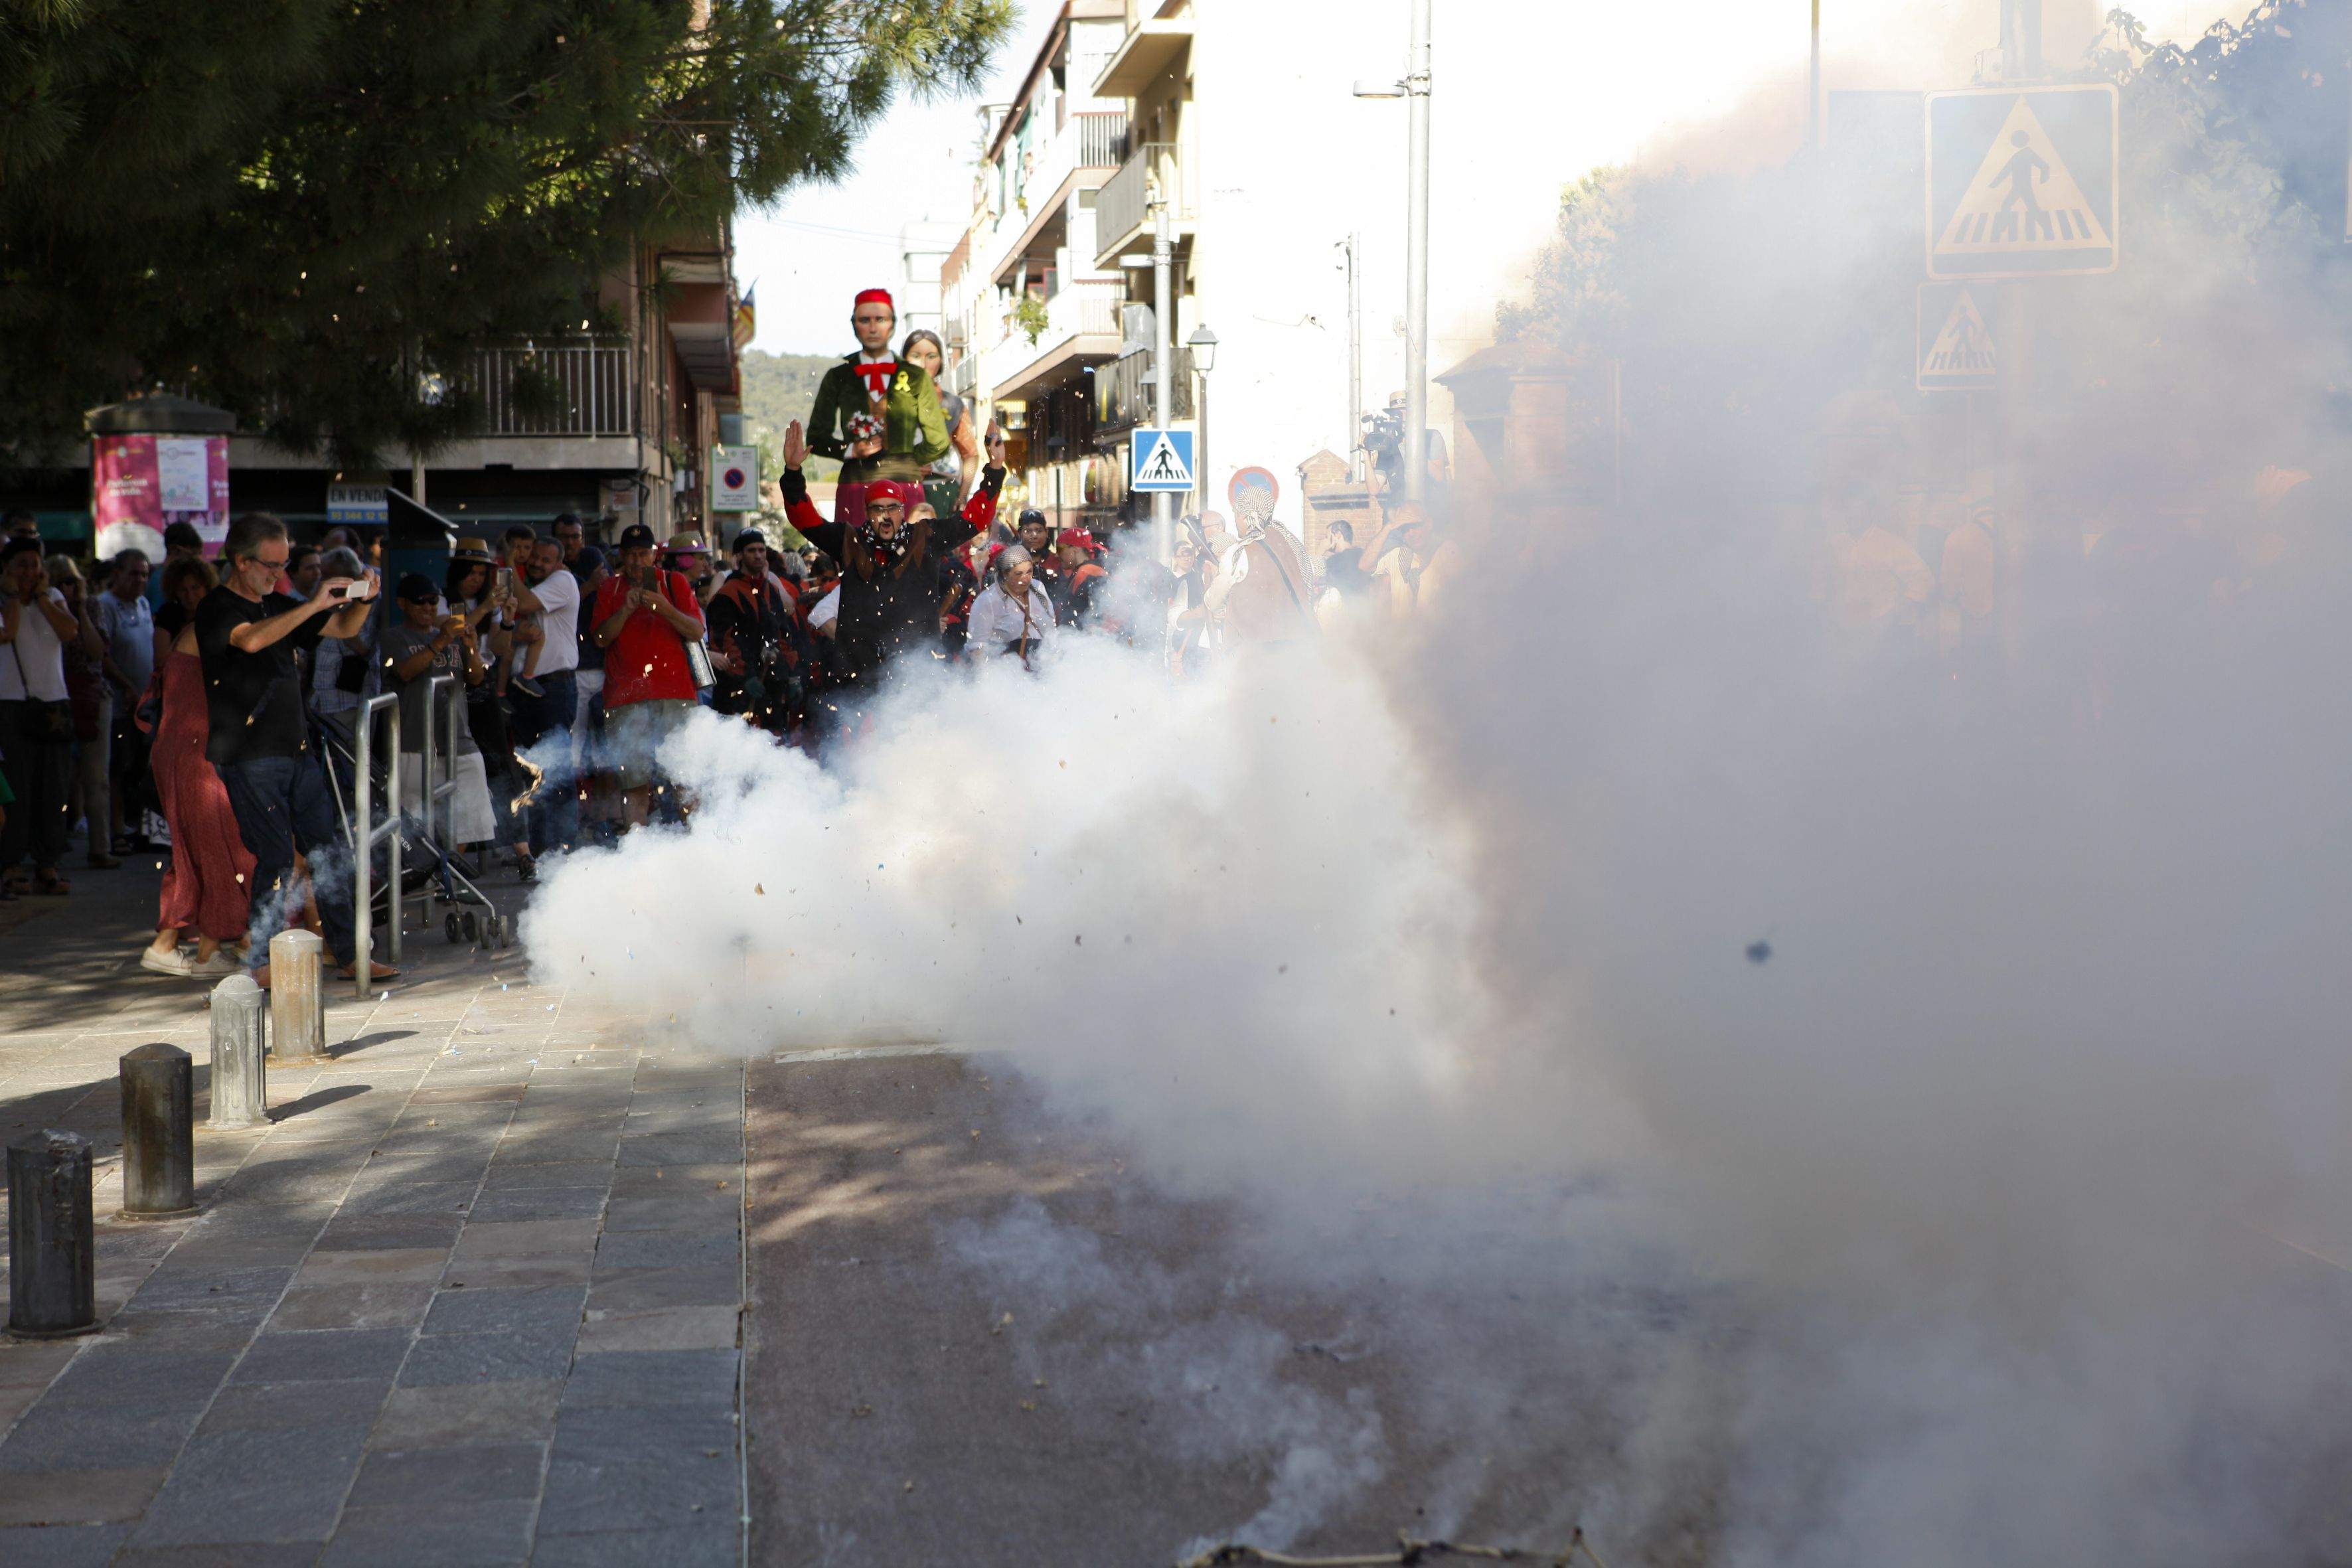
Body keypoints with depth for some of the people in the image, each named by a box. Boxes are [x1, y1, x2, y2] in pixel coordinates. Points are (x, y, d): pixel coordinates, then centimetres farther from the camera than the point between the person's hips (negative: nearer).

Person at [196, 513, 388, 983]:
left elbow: (344, 628, 21)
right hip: (249, 755, -7)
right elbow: (250, 640, -27)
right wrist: (313, 605, -28)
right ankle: (262, 964, 0)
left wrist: (361, 600, -1)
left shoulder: (278, 606, 17)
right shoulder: (217, 609, -6)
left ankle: (348, 955, 11)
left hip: (295, 749, 7)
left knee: (329, 854, 6)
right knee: (276, 858, -9)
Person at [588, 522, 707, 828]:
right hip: (626, 698, 1)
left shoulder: (674, 583, 10)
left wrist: (664, 608, -14)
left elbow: (697, 632, 1)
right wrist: (625, 610, -11)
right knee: (634, 781, -4)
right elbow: (601, 638, 4)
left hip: (674, 693, -1)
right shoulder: (609, 590, 14)